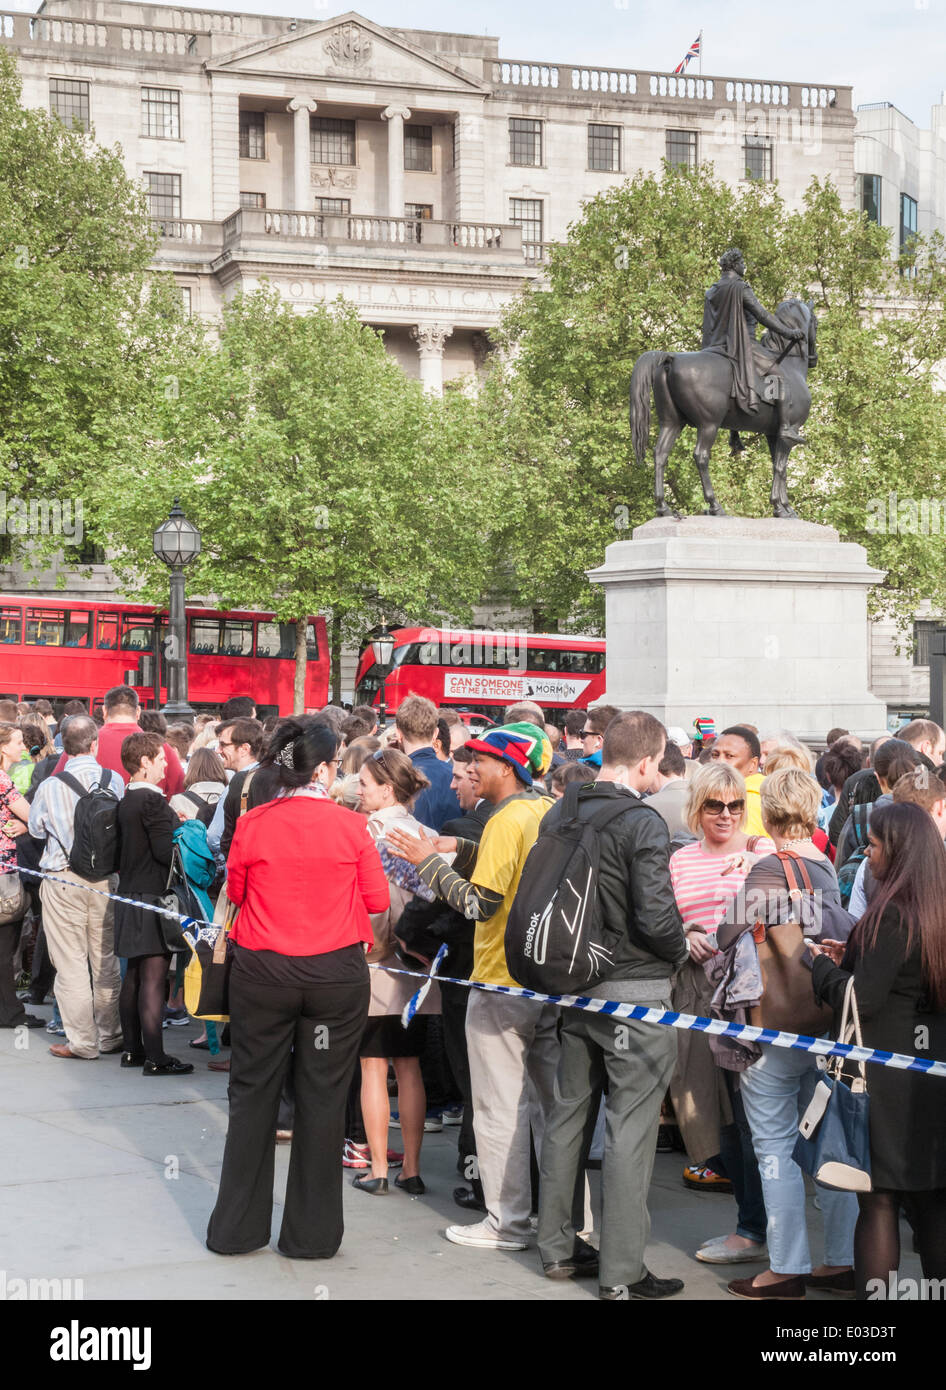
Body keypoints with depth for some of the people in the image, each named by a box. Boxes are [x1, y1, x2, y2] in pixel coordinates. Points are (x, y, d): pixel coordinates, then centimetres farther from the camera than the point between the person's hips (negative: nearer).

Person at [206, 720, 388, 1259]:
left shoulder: (252, 825, -5)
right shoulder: (351, 826, -9)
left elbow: (236, 891, 8)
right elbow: (378, 900, -1)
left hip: (263, 971, 1)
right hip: (336, 972, -1)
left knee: (253, 1093, 12)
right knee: (324, 1098, 8)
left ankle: (237, 1227, 18)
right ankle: (313, 1233, 14)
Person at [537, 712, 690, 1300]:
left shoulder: (559, 817, 4)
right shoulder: (643, 823, -18)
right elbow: (656, 916, -21)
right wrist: (682, 950, -2)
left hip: (574, 987, 7)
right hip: (635, 989, -7)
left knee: (568, 1115, 16)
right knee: (630, 1131, -2)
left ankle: (559, 1246, 27)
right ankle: (622, 1273, 2)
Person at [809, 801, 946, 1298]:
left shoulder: (893, 914, -18)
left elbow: (860, 1000, -20)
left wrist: (823, 964, -3)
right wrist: (853, 956, 12)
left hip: (884, 1074, -8)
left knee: (877, 1199, 0)